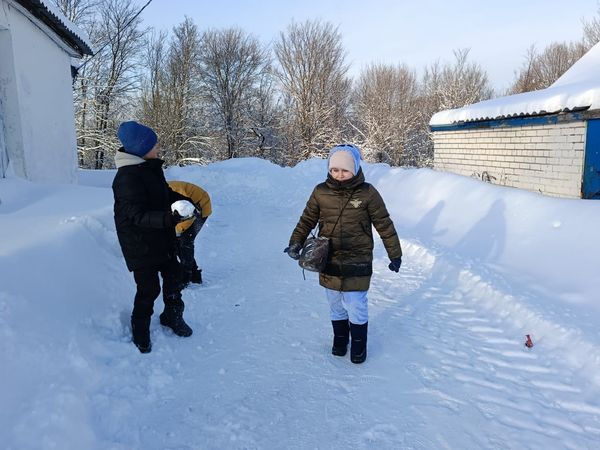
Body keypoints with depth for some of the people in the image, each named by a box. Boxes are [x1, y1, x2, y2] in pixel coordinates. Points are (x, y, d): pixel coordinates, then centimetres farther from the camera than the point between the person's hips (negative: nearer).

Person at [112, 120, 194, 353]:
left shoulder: (151, 166, 3)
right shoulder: (127, 177, -26)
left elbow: (165, 193, 18)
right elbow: (137, 215, -29)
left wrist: (183, 201, 3)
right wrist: (169, 218, -40)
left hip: (161, 238, 9)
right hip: (140, 244, -9)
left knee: (173, 275, 18)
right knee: (149, 288, 1)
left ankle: (172, 316, 40)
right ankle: (140, 329, 25)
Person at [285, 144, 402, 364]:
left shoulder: (367, 193, -9)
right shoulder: (321, 192, -2)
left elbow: (385, 225, -1)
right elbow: (307, 220, 7)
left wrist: (395, 254, 3)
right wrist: (296, 242, -7)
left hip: (356, 263, -3)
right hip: (329, 261, 3)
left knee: (355, 306, 2)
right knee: (335, 305, 16)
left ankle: (359, 344, 27)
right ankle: (340, 339, 40)